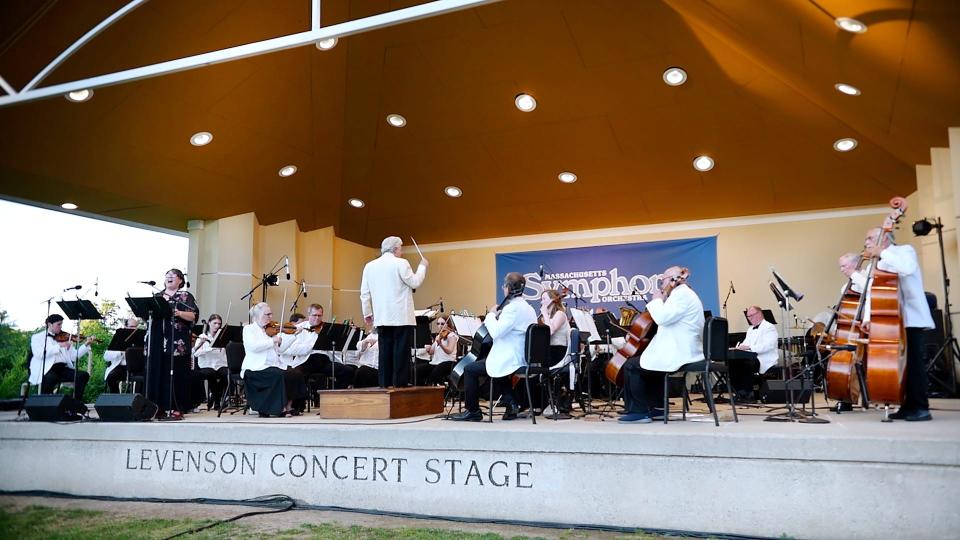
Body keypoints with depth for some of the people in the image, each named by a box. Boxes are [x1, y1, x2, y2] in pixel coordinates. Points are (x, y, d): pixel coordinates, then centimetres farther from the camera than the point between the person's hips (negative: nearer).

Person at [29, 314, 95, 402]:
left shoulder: (64, 338, 20)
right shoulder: (37, 337, 8)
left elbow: (74, 356, 10)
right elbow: (39, 354, -12)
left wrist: (86, 345, -3)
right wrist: (59, 346, -16)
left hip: (64, 368, 5)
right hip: (46, 369, -5)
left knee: (84, 375, -19)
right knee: (51, 378, -38)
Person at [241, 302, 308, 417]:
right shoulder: (249, 329, 4)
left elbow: (280, 349, 9)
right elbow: (253, 346, -16)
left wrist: (293, 335, 4)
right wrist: (272, 341, -17)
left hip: (275, 366, 6)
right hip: (256, 369, -6)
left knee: (296, 375, -17)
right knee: (279, 375, -31)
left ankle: (288, 406, -11)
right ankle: (280, 408, -18)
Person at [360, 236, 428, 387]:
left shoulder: (369, 266, 8)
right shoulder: (401, 263, -9)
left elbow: (364, 293, 9)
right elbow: (415, 283, -6)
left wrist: (367, 313, 19)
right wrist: (422, 266, 8)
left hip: (381, 318, 5)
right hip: (402, 317, -5)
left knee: (385, 352, 9)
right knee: (401, 352, -1)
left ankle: (385, 384, 10)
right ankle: (400, 384, -2)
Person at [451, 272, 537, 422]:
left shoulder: (512, 308, -19)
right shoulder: (528, 308, 11)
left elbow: (496, 332, -24)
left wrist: (491, 315, -7)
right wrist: (497, 317, 12)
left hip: (509, 361, -10)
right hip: (524, 359, 10)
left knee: (470, 370, 2)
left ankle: (472, 411, 9)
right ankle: (510, 402, 20)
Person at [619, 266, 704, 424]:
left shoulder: (682, 294, -13)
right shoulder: (683, 294, 21)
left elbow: (663, 318, -23)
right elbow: (666, 318, 20)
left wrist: (657, 300, -10)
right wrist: (662, 300, 10)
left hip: (679, 355, -11)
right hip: (683, 351, 11)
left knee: (631, 365, -8)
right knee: (644, 363, 27)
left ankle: (639, 412, -2)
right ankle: (657, 406, 27)